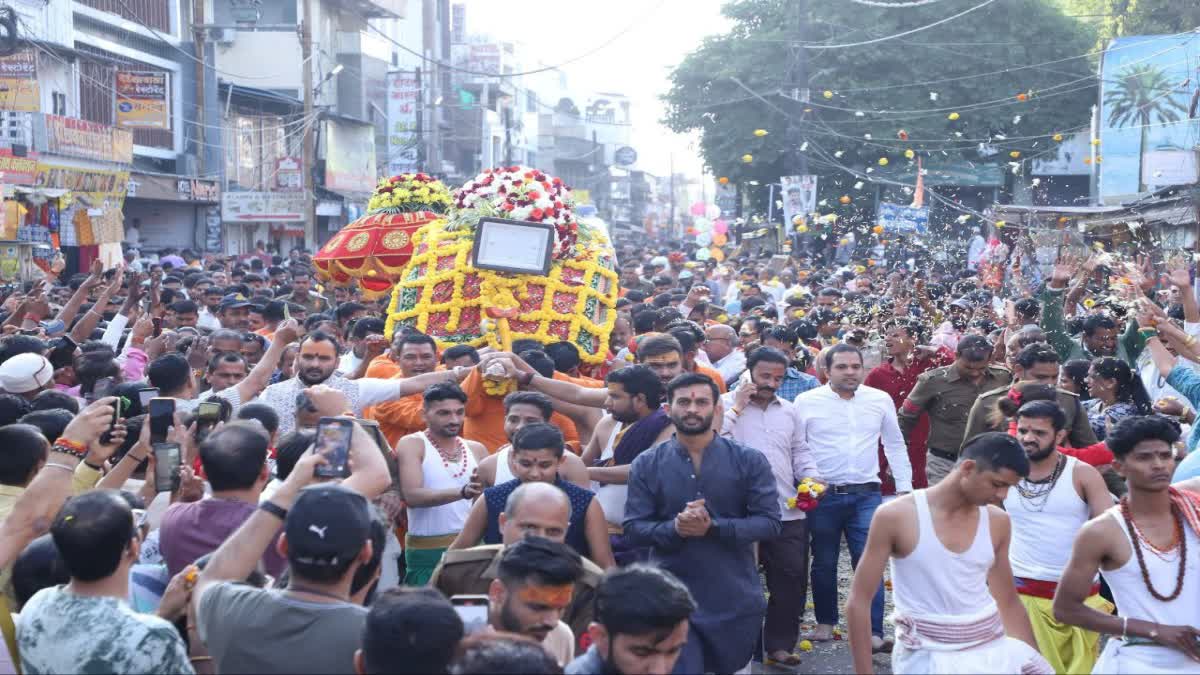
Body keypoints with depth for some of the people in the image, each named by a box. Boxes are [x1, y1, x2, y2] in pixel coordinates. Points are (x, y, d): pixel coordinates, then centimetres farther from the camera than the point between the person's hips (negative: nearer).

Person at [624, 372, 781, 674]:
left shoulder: (749, 461, -2)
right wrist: (674, 528, -23)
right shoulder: (646, 465, 0)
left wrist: (713, 527, -22)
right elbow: (633, 529, -3)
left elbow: (770, 522, -8)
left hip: (736, 600, 1)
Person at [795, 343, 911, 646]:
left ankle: (874, 632, -3)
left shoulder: (880, 400, 4)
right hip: (823, 495, -1)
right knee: (824, 563, 11)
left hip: (866, 495, 1)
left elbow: (895, 445, 13)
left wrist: (904, 487, 11)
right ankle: (825, 622, 28)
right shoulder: (807, 401, -3)